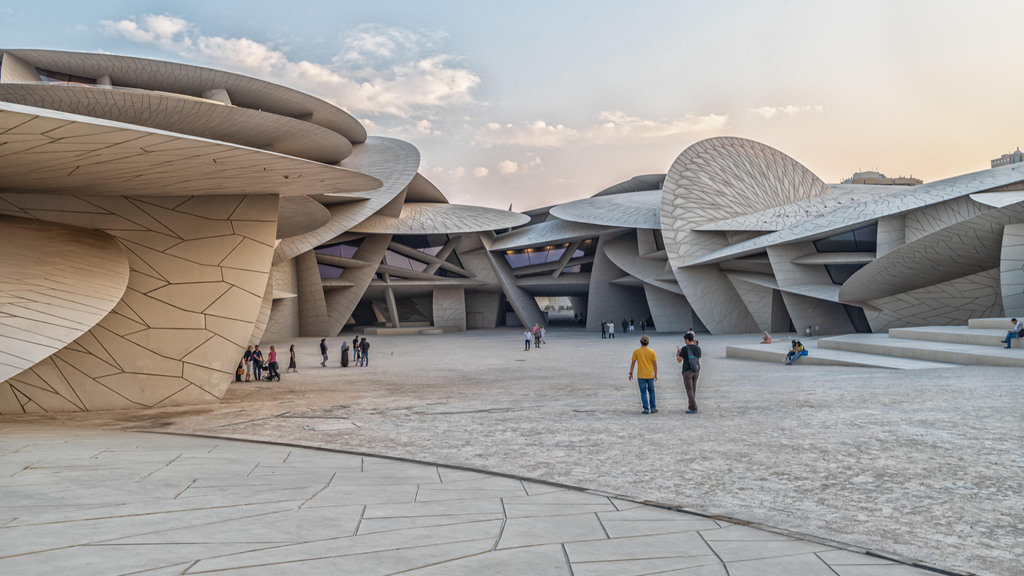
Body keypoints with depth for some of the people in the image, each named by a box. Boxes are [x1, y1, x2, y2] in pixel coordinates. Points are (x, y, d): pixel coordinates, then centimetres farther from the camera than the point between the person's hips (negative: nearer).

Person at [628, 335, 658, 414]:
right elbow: (655, 364, -1)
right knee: (651, 392, 14)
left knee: (643, 392, 3)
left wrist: (631, 373, 5)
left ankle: (646, 409, 1)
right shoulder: (652, 352, -4)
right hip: (650, 375, 1)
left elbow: (633, 363, -3)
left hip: (641, 376, -1)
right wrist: (656, 374, 9)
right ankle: (653, 408, 16)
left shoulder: (636, 352, -6)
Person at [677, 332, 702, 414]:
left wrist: (678, 353, 11)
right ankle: (690, 406, 25)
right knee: (693, 389, 18)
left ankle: (693, 408, -10)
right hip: (696, 371, 6)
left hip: (687, 371, -6)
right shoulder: (698, 348, 5)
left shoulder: (685, 348, -12)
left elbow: (679, 360, -10)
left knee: (689, 390, -4)